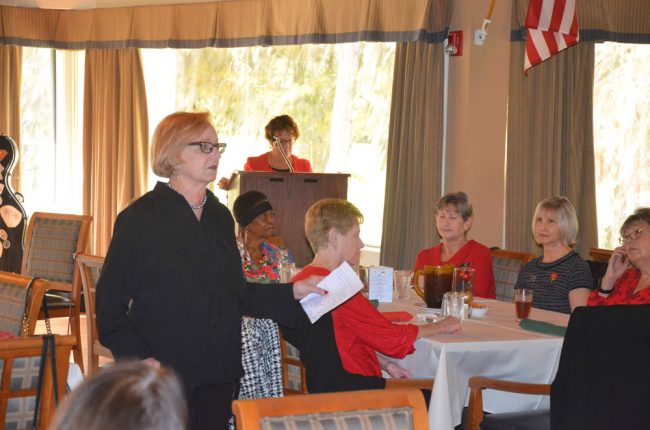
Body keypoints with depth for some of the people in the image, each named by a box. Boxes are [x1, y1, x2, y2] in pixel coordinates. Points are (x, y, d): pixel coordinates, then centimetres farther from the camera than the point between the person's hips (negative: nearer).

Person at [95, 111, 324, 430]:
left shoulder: (221, 217, 13)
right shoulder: (141, 218, -8)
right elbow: (110, 302, -9)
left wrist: (291, 293, 6)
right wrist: (138, 356, -19)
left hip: (218, 376, 6)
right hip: (163, 377, -6)